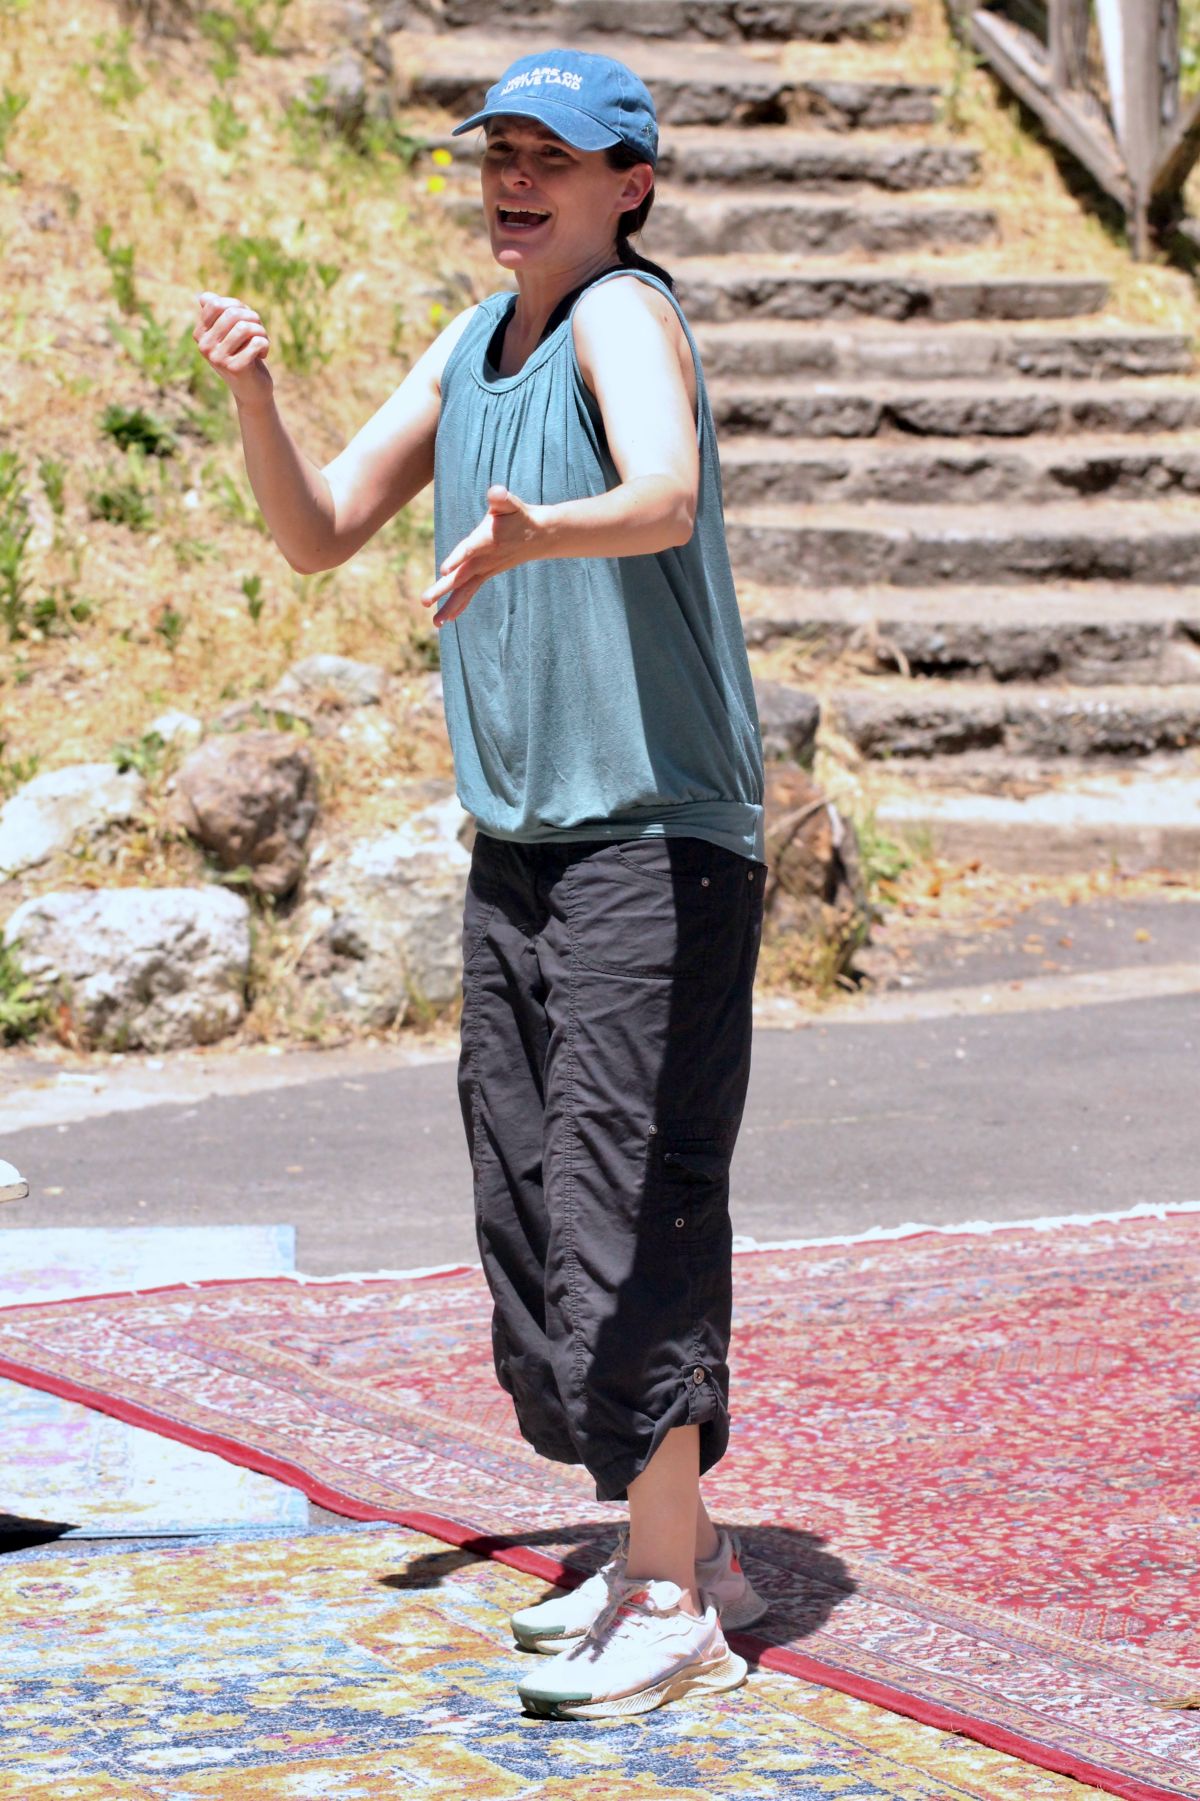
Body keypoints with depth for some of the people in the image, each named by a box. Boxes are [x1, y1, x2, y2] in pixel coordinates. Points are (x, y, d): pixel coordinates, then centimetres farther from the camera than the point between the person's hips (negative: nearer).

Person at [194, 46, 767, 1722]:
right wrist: (252, 394, -5)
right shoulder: (469, 346, 13)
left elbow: (665, 497, -33)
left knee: (625, 1209, -11)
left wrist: (533, 532, -54)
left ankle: (671, 1603, -6)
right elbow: (319, 533, 13)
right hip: (517, 842, 9)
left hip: (660, 842, -8)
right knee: (534, 1208, 10)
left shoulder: (626, 315, -12)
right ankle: (682, 1549, 21)